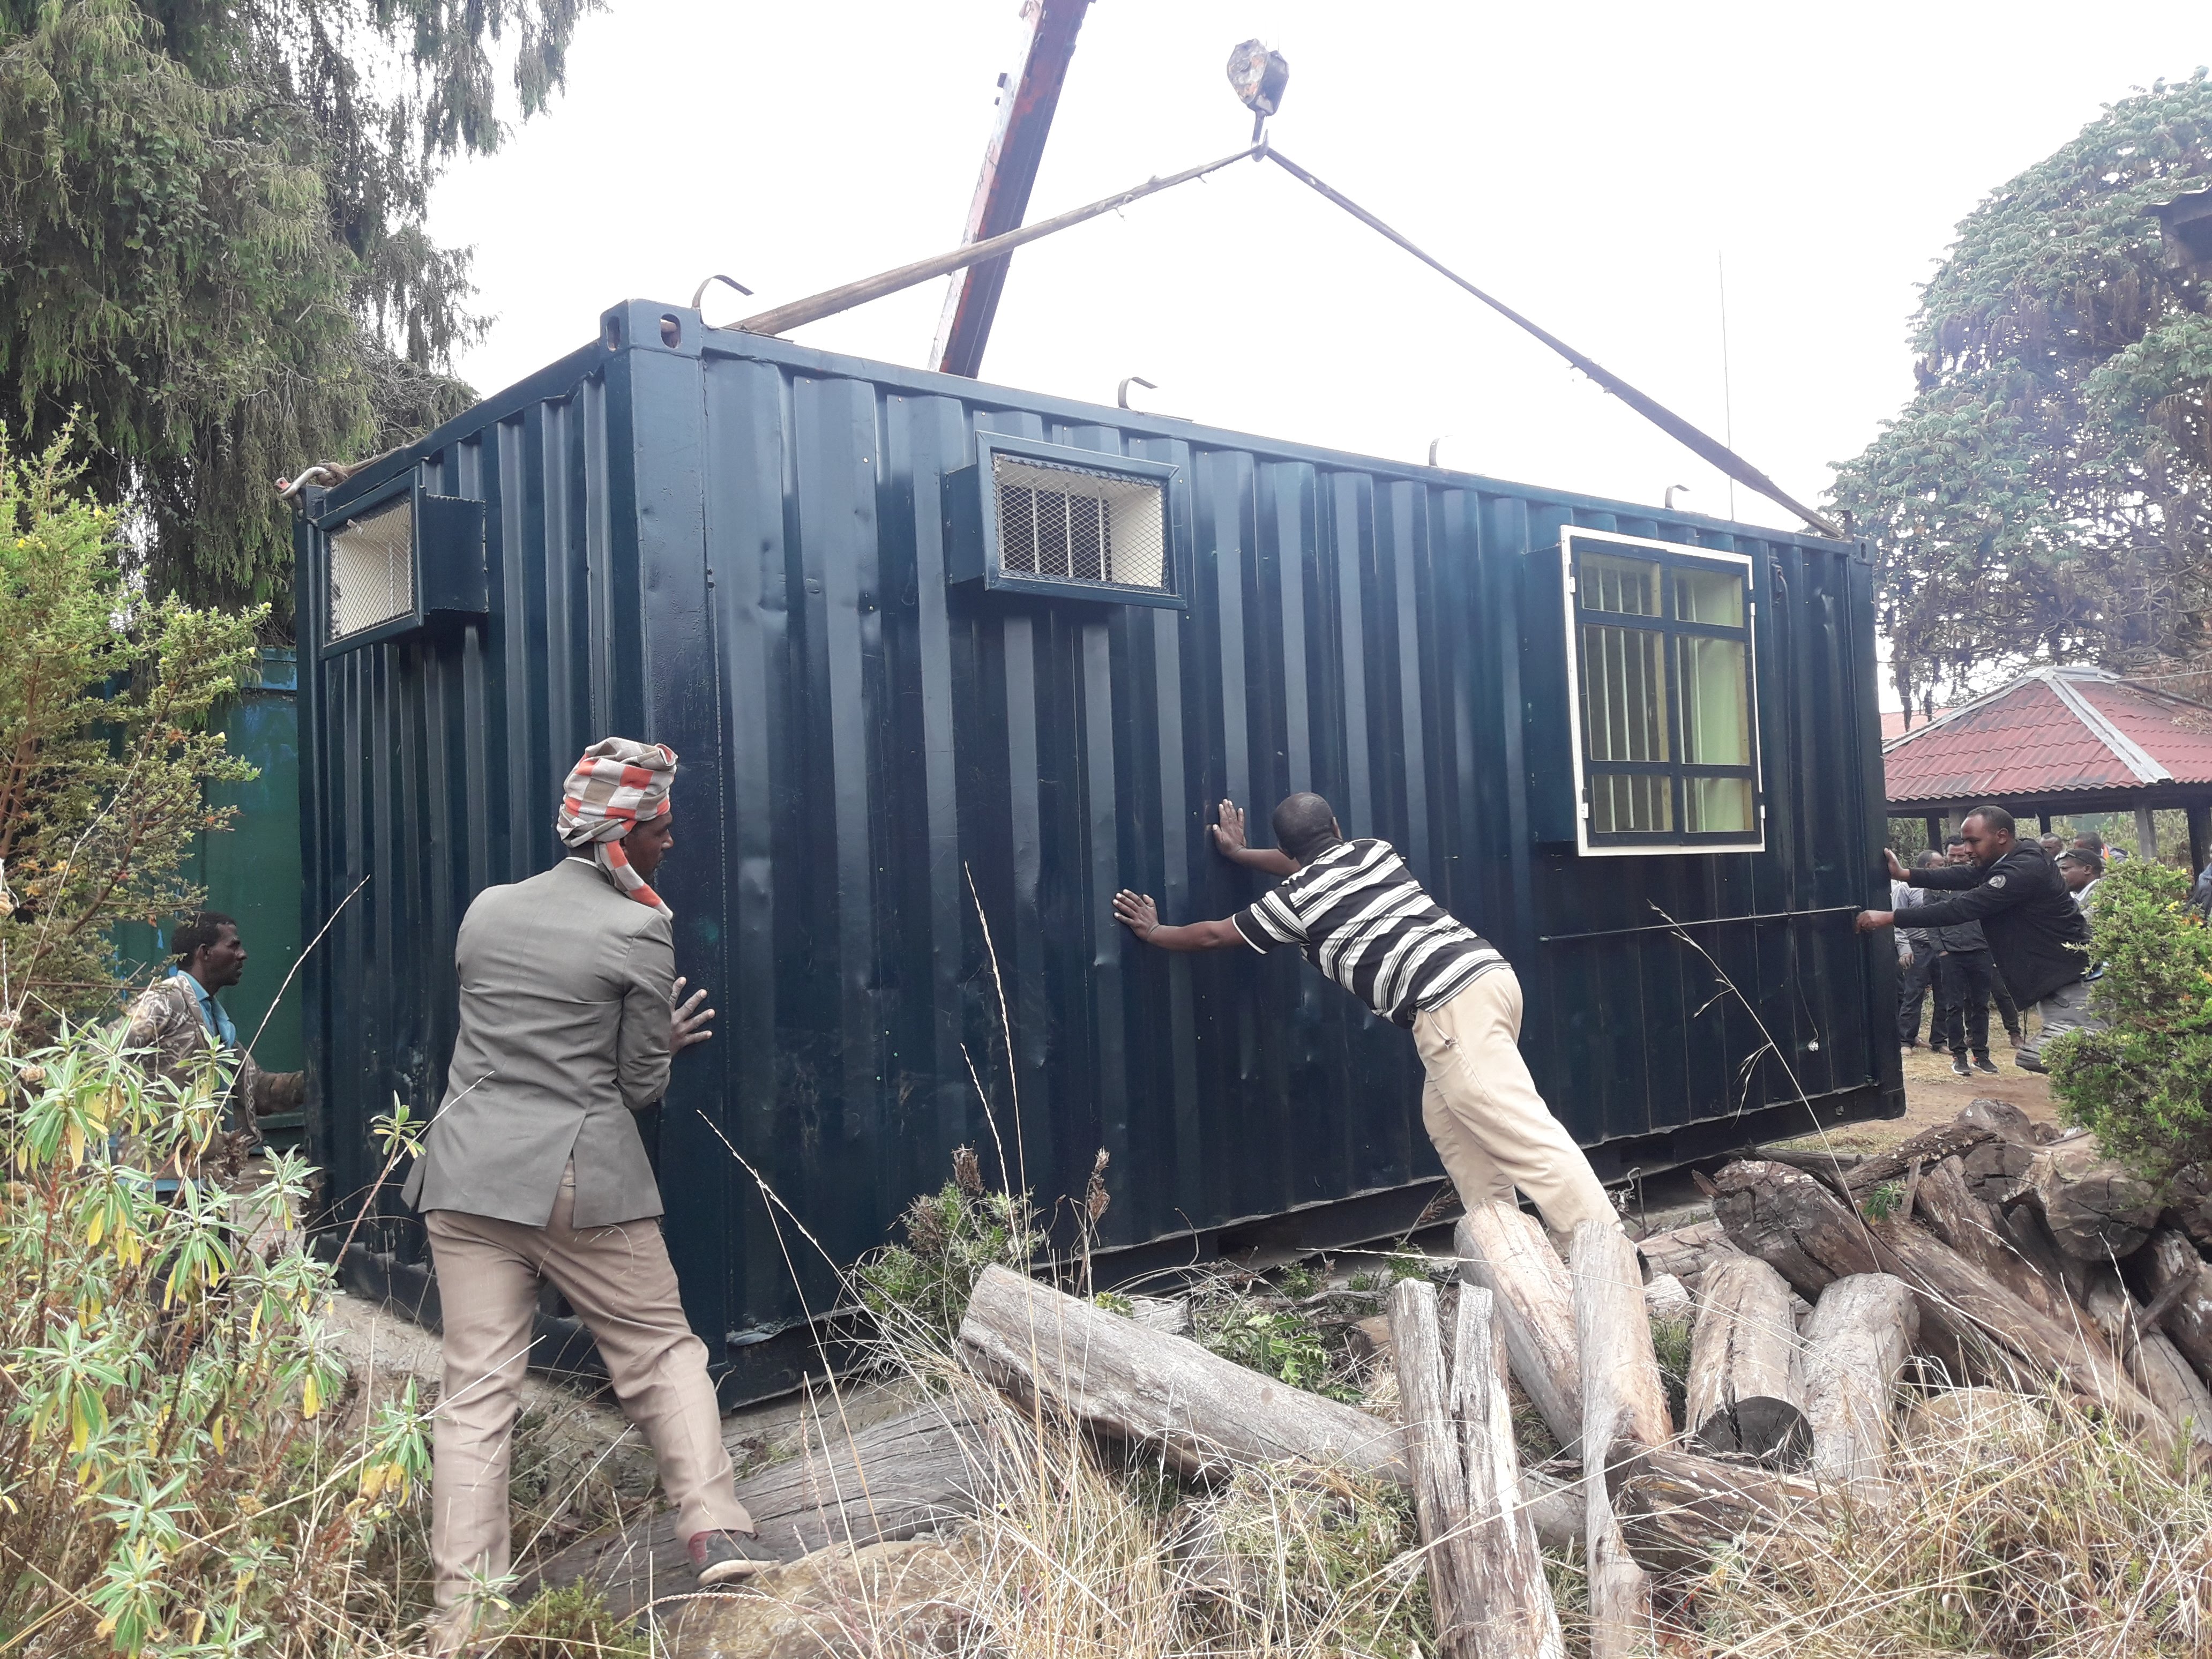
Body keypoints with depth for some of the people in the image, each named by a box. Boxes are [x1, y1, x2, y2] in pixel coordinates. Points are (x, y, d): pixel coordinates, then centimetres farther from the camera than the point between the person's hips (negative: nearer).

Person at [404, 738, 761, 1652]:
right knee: (664, 1353, 13)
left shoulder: (487, 910, 8)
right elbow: (639, 1085, -2)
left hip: (470, 1179, 4)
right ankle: (718, 1536, 7)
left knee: (476, 1394, 6)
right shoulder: (639, 931, -8)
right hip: (584, 1182, -4)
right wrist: (664, 1040, 19)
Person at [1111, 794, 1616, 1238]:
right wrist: (1241, 854, 55)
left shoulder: (1294, 899, 5)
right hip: (1489, 971, 8)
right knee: (1446, 1118, 19)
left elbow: (1214, 935, 21)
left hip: (1447, 1006, -8)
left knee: (1523, 1131, -12)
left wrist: (1153, 932, 38)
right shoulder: (1373, 849, 21)